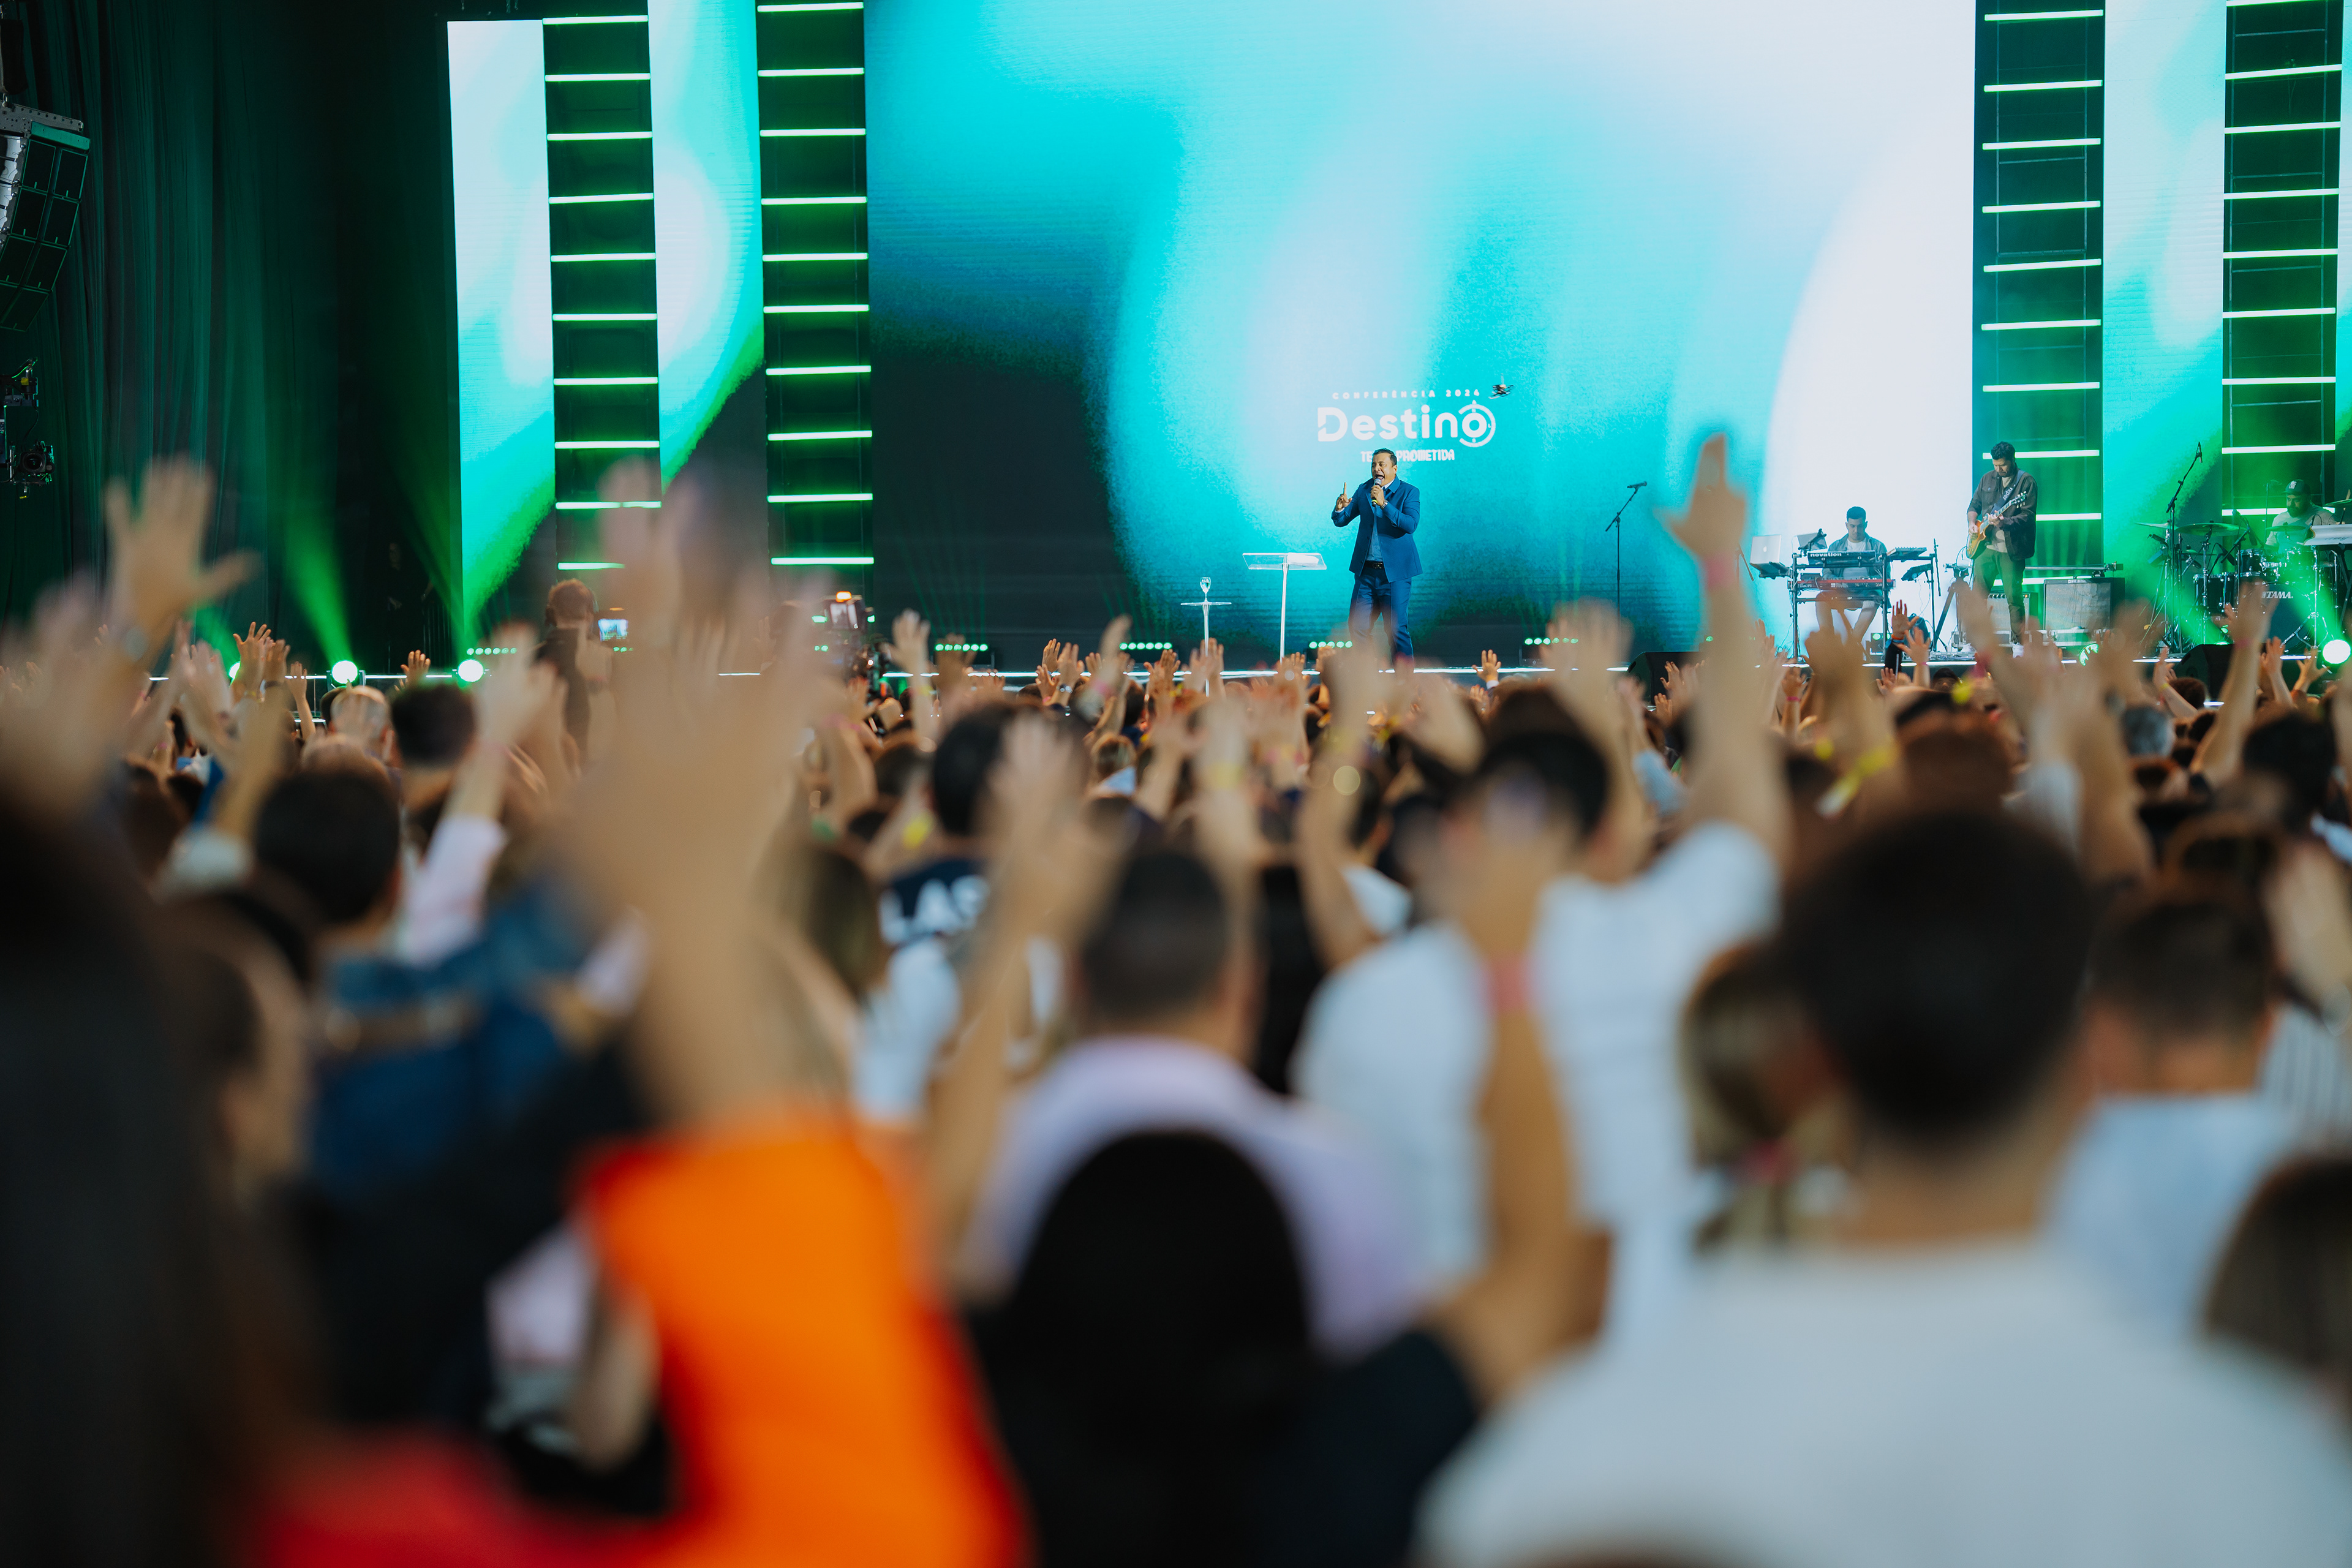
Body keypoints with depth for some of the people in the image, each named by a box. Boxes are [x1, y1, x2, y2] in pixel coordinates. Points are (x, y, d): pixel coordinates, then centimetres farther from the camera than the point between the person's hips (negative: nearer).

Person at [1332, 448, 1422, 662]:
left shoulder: (1409, 492, -3)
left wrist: (1384, 503, -26)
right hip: (1367, 571, 5)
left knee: (1397, 629, -6)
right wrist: (1340, 508, -12)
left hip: (1395, 572, -5)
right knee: (1357, 627, 5)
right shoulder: (1364, 490, 10)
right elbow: (1340, 522, 11)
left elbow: (1411, 525, -19)